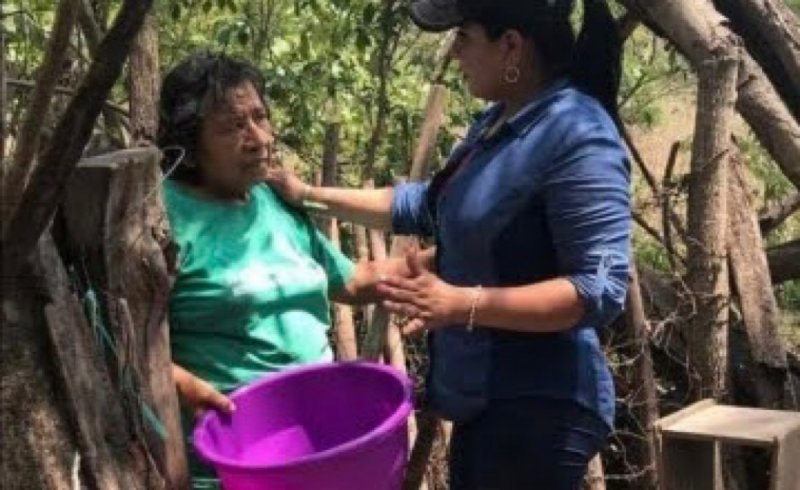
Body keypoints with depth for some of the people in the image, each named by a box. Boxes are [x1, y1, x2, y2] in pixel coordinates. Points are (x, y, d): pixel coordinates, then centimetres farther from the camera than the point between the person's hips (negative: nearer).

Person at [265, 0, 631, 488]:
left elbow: (600, 289, -26)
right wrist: (313, 196, 22)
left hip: (538, 410, -9)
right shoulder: (498, 122, 9)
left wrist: (463, 304, -33)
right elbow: (429, 206, 23)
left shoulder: (579, 137, -21)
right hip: (484, 403, 9)